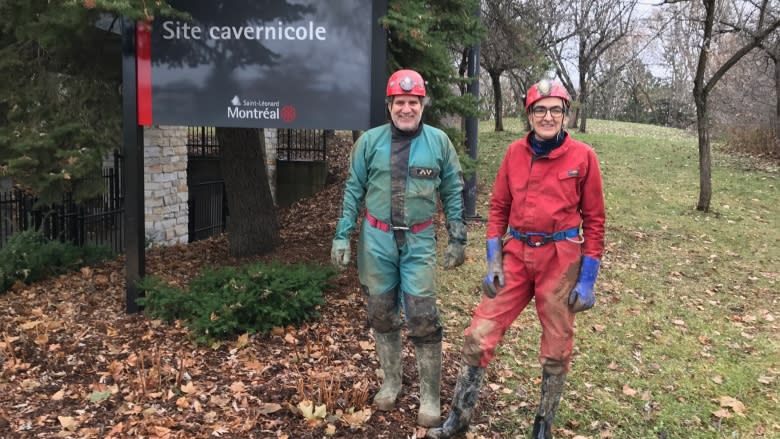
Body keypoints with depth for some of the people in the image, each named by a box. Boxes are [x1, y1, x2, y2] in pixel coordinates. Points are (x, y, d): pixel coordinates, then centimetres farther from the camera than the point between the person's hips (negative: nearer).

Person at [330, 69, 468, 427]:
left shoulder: (439, 142, -2)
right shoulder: (370, 141, -1)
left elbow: (453, 193, 4)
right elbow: (353, 190, 3)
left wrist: (457, 239, 3)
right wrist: (342, 236, 0)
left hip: (419, 242, -1)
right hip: (377, 240, 2)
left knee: (422, 318, -3)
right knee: (381, 314, 12)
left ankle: (430, 397, 11)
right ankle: (391, 382, 31)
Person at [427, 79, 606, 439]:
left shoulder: (582, 156, -5)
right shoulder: (515, 153, 3)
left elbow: (593, 219, -2)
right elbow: (498, 207, 8)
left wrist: (588, 278, -6)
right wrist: (493, 262, 0)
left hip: (561, 259, -2)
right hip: (516, 254, 2)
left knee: (556, 349, 10)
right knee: (479, 334, 0)